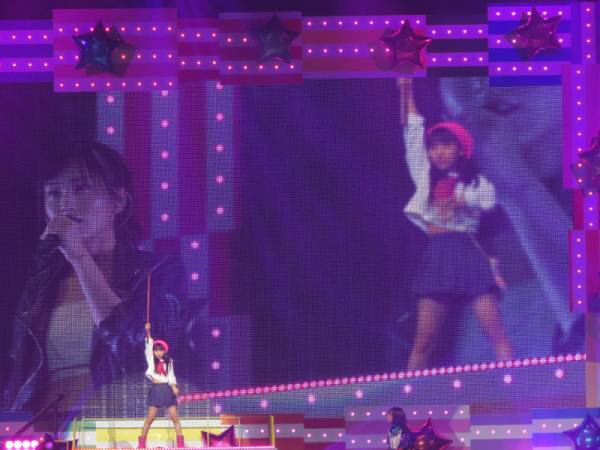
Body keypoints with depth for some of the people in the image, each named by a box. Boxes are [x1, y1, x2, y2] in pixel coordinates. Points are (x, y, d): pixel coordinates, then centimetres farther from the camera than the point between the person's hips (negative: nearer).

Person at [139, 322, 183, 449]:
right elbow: (149, 345, -6)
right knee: (150, 417, -3)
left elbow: (171, 375, 4)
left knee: (174, 416, -2)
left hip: (167, 389, 1)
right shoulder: (152, 360, 5)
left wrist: (174, 386, -13)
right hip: (156, 389, -1)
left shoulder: (168, 361, 8)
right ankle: (142, 442, 3)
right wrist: (147, 332, -18)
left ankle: (180, 442, 1)